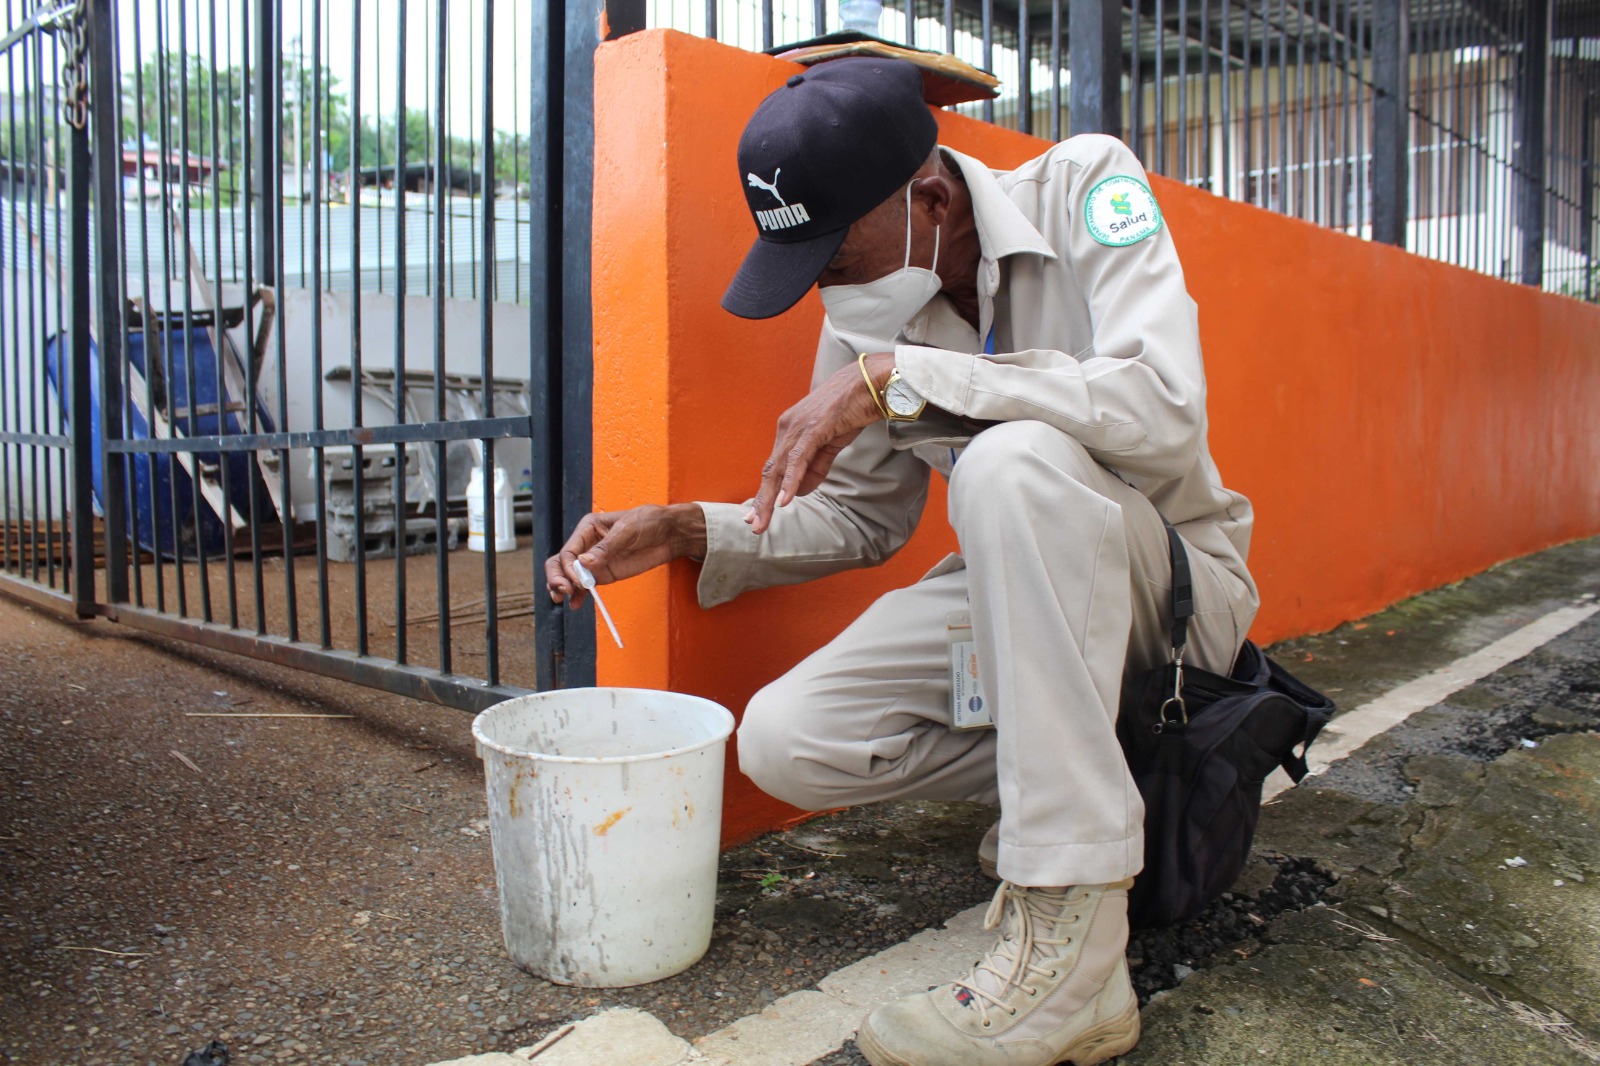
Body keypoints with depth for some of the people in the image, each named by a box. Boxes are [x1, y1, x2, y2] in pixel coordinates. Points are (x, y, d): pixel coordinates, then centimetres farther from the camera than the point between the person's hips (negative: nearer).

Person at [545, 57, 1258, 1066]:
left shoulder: (1085, 186, -16)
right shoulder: (864, 315, -2)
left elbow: (1164, 410, -33)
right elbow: (863, 518, 8)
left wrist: (901, 374, -33)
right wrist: (689, 531, -6)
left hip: (1181, 580, -4)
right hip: (1019, 588, 5)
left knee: (1015, 459, -37)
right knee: (784, 742, -13)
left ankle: (1072, 953, -31)